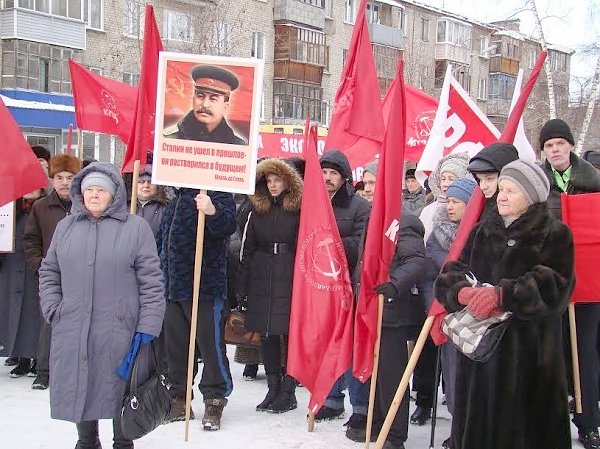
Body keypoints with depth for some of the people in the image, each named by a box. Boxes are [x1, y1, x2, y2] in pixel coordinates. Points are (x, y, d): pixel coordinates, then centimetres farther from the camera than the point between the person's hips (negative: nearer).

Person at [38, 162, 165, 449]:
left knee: (120, 390, 7)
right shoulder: (66, 227, 10)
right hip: (72, 332, 3)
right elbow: (49, 272, 18)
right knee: (79, 389, 13)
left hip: (119, 331, -3)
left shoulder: (136, 227, -2)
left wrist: (147, 329, -9)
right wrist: (53, 309, 4)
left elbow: (151, 282, -4)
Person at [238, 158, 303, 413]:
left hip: (290, 279, -4)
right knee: (267, 335, 7)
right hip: (262, 280, 4)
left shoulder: (298, 210, -1)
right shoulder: (257, 210, 11)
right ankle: (273, 389, 16)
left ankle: (288, 391, 8)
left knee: (290, 334, 0)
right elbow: (247, 248, 12)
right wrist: (243, 285, 7)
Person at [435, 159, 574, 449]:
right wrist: (463, 291, -17)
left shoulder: (554, 235, -1)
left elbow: (554, 286, -14)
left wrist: (503, 294, -26)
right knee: (476, 421, 6)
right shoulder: (482, 232, 15)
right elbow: (452, 272, 6)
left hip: (529, 347, -4)